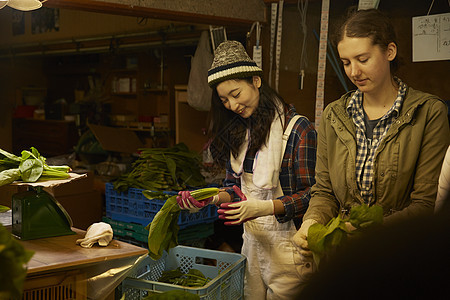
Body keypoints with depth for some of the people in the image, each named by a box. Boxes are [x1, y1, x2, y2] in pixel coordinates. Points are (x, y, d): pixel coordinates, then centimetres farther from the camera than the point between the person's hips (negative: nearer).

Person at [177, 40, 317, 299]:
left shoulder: (298, 129, -13)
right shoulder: (238, 132, 9)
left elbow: (311, 194, -14)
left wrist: (265, 207, -24)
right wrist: (211, 198, -6)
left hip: (287, 244, -6)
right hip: (252, 239, 6)